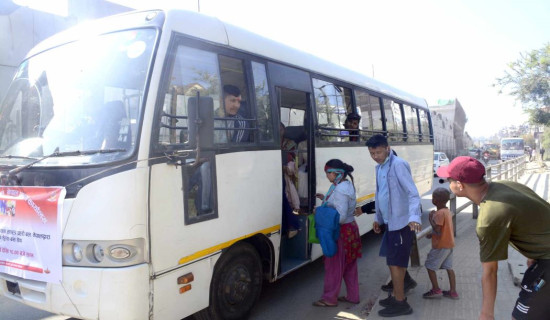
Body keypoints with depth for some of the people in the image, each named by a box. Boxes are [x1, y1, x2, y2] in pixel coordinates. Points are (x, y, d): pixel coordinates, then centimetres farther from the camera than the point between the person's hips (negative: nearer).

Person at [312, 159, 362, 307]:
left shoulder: (340, 190, -23)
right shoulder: (347, 184, 8)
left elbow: (341, 217, -26)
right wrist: (326, 198, 7)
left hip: (341, 232, -10)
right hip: (351, 229, 10)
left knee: (334, 265, 3)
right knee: (349, 266, 18)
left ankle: (329, 298, 16)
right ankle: (353, 296, 29)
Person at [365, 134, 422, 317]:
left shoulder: (398, 165, -17)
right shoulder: (379, 168, 10)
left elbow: (413, 193, -24)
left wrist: (414, 217, -36)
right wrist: (378, 218, 22)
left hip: (401, 222, -9)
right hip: (389, 222, 9)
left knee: (395, 262, 0)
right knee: (394, 261, 18)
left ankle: (400, 303, 13)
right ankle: (397, 296, 32)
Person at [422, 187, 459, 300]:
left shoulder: (439, 213, -21)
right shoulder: (447, 211, 9)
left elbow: (437, 229, -24)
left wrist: (431, 219, -15)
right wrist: (432, 234, 14)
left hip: (440, 245, -9)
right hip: (449, 244, 9)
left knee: (430, 266, 2)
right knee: (449, 267, 13)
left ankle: (436, 290, 6)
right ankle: (453, 291, 17)